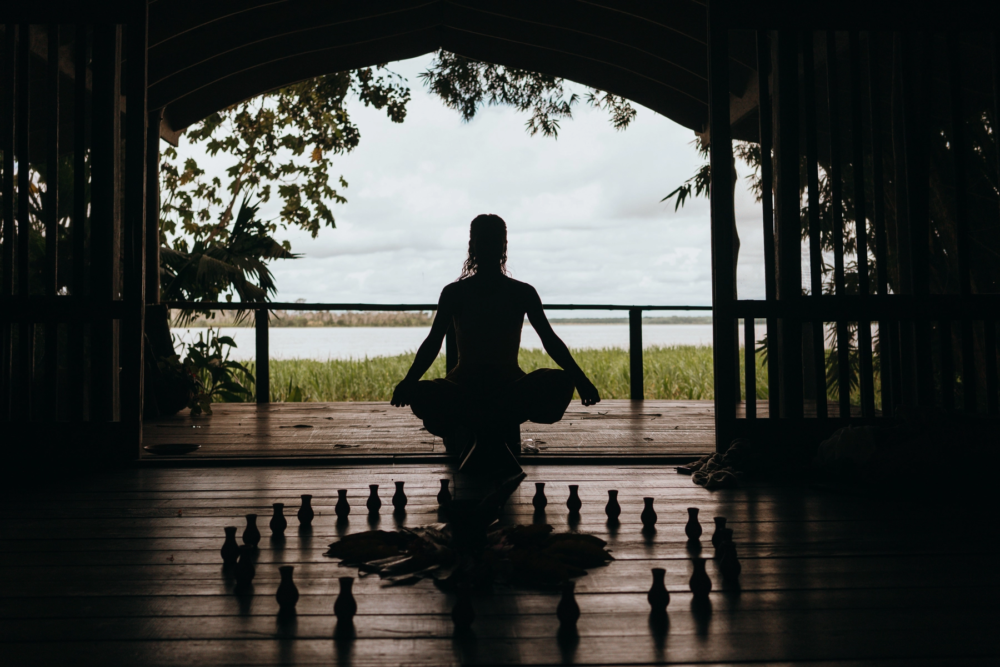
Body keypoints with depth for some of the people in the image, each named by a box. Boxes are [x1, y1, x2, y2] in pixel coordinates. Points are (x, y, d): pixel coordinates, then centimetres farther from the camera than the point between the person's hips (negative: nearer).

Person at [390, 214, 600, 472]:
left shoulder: (522, 293, 4)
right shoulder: (454, 293, 3)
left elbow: (549, 339, -1)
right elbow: (433, 342, -3)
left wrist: (579, 378, -17)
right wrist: (409, 382, -22)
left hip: (509, 385, 1)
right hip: (465, 386, -1)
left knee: (560, 381, -31)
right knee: (420, 393, -34)